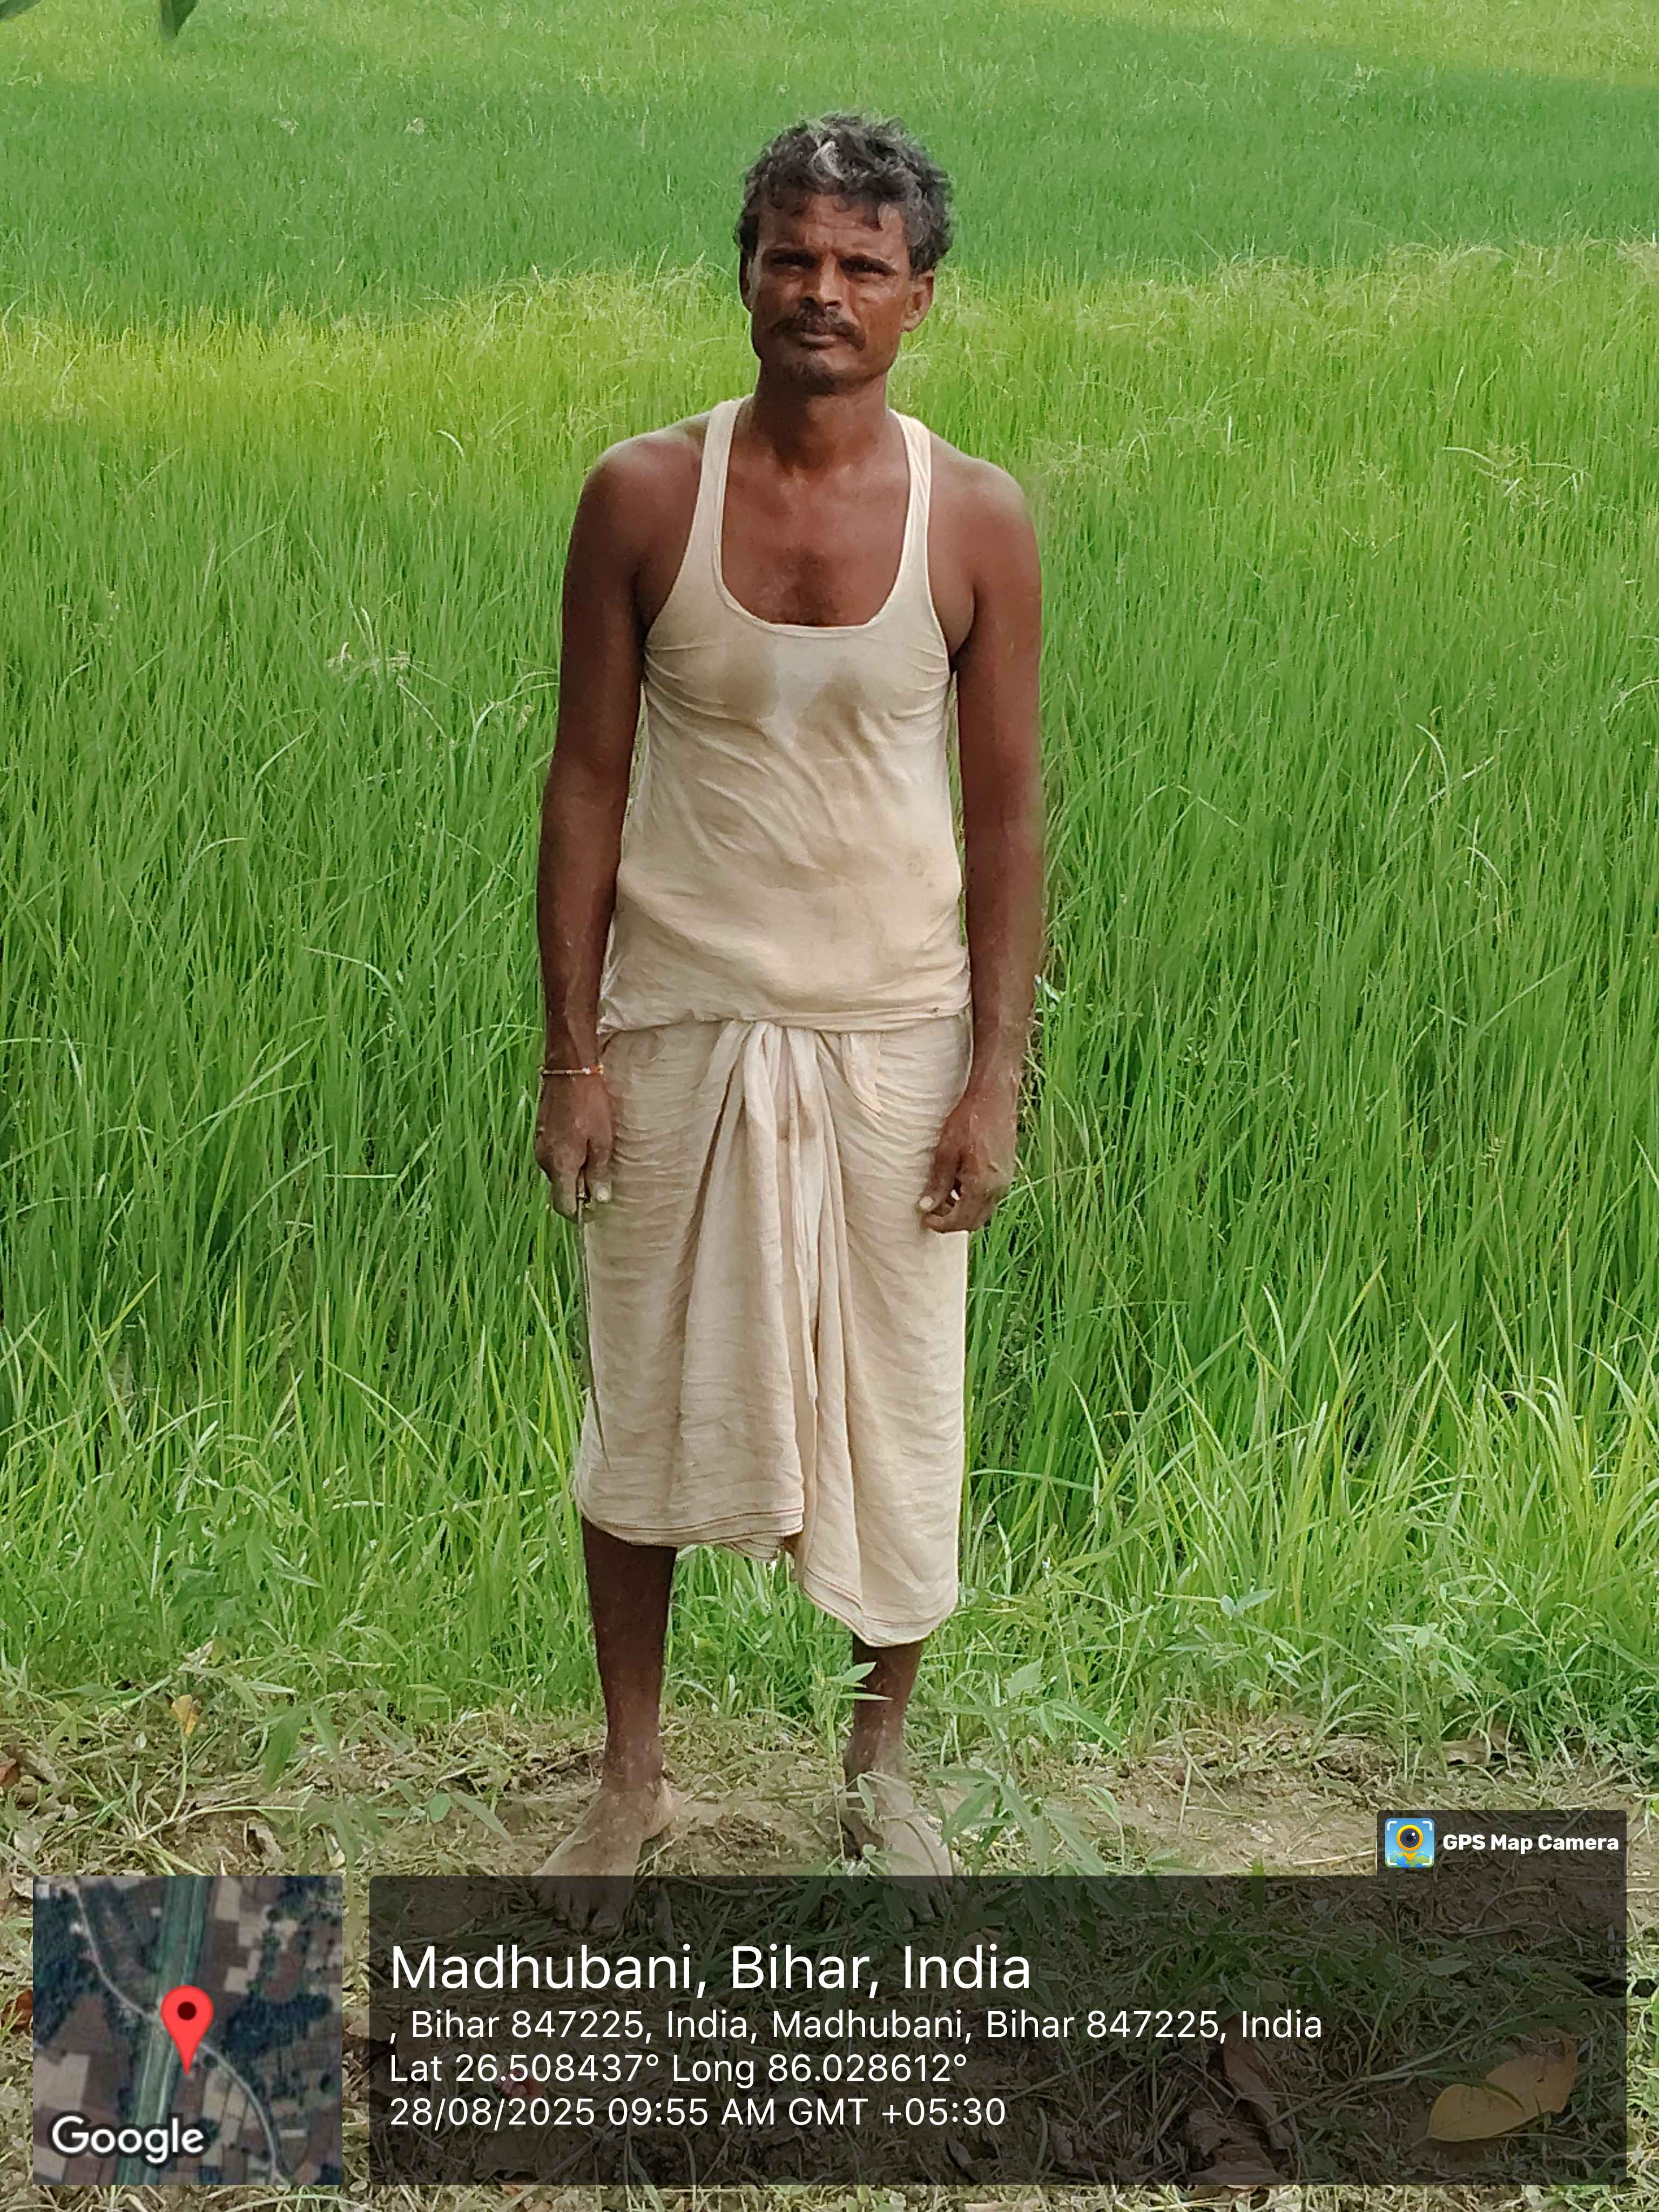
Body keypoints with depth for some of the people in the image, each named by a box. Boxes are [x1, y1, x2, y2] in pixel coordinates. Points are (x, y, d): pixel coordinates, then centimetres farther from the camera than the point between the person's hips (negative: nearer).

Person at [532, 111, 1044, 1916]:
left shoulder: (977, 520, -6)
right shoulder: (642, 496, -6)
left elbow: (1008, 815, -2)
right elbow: (588, 781, -2)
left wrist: (996, 1076, -6)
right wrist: (572, 1053, -5)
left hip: (894, 1035, 0)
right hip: (679, 1025, 0)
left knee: (897, 1408, 9)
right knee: (646, 1406, 9)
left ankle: (880, 1762, 32)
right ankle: (632, 1777, 28)